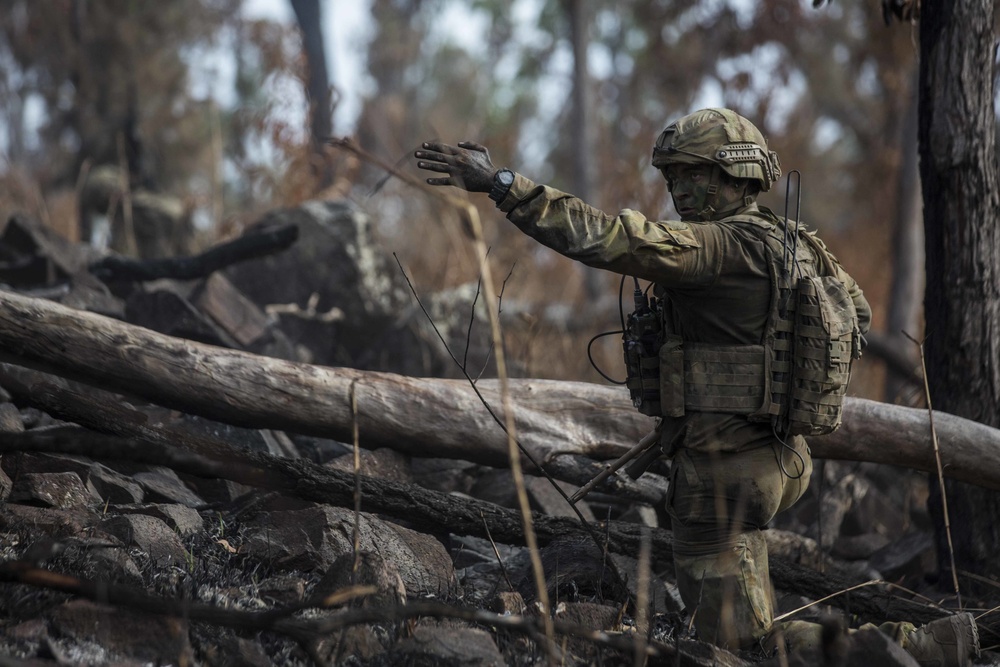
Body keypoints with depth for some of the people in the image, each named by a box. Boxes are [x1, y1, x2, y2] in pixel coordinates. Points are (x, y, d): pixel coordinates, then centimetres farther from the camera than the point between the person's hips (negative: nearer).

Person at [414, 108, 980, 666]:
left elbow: (606, 238, -31)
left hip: (726, 468, -9)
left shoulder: (722, 246, -20)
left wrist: (501, 183, -30)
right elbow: (856, 314, 24)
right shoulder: (796, 245, 7)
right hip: (780, 453, 9)